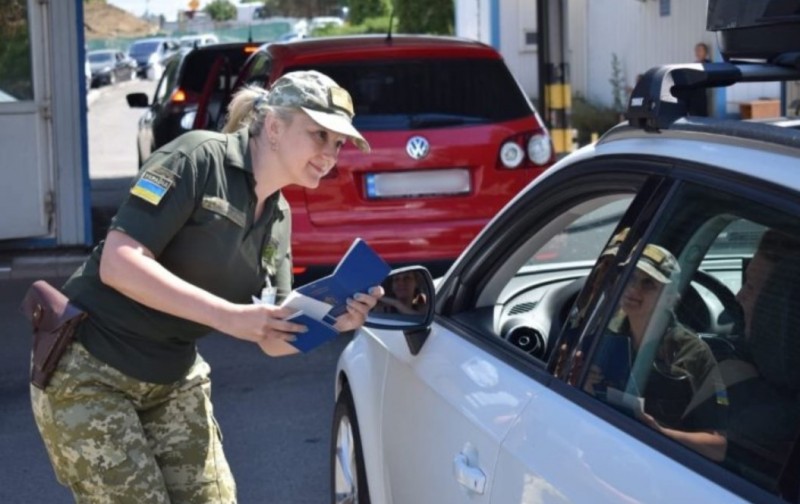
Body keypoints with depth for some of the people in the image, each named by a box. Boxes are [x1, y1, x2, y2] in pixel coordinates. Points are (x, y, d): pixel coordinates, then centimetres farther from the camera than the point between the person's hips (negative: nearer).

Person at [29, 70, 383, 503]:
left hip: (174, 381, 8)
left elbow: (273, 339, 4)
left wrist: (332, 321, -16)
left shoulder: (278, 216, 6)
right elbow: (118, 263, -26)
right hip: (86, 373, -8)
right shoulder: (199, 159, -16)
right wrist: (229, 316, -30)